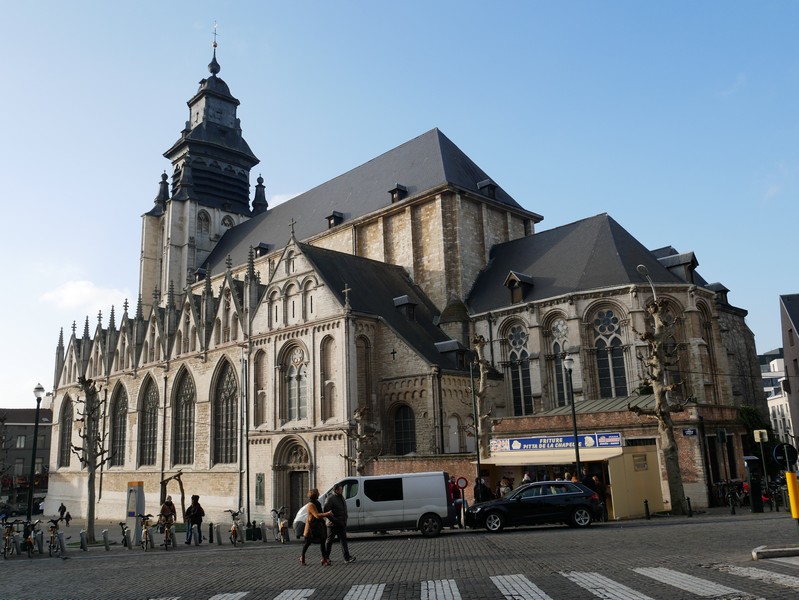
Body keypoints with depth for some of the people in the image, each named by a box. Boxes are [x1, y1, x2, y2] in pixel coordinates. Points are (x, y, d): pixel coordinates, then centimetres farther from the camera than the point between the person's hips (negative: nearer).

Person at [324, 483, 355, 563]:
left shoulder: (341, 498, 13)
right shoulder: (330, 499, -14)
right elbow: (326, 512, -20)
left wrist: (345, 521, 14)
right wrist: (333, 520, -23)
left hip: (342, 524, 7)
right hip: (333, 524, -7)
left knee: (343, 540, 0)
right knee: (329, 541, 7)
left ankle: (347, 557, -3)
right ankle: (325, 557, 20)